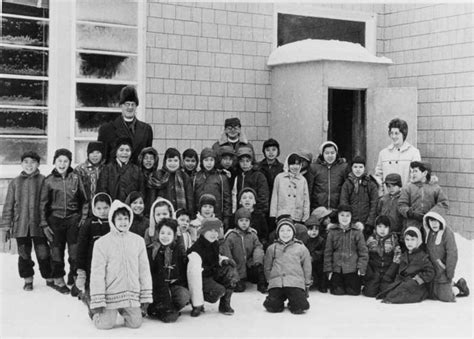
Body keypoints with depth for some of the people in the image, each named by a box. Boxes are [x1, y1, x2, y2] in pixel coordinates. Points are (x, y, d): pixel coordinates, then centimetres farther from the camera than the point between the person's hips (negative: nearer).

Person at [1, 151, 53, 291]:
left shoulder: (43, 181, 1)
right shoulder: (15, 182, 7)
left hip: (39, 224, -2)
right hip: (20, 225, 2)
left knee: (43, 253, 0)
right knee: (24, 253, 8)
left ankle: (49, 278, 16)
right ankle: (28, 279, 21)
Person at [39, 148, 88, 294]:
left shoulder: (75, 178, 2)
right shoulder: (49, 180, 1)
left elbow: (84, 200, 8)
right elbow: (43, 204, 4)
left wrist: (83, 217, 1)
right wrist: (44, 224, 0)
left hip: (73, 218, 0)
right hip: (55, 219, 0)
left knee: (75, 250, -3)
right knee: (57, 250, 6)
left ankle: (74, 277, 8)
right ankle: (58, 279, 17)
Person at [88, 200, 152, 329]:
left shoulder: (138, 241, 3)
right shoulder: (102, 243, -6)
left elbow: (144, 269, 6)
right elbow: (97, 273, -6)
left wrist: (146, 296, 4)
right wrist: (97, 301, -10)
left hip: (132, 294, 3)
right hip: (110, 293, -2)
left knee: (135, 323, -2)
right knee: (105, 324, -7)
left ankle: (123, 310, 29)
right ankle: (94, 311, 26)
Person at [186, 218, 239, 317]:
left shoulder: (215, 244, 0)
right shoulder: (196, 250, -26)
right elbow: (194, 276, -29)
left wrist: (224, 260, -3)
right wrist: (197, 304, -30)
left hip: (213, 273, 7)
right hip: (202, 278, -7)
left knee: (232, 272, -17)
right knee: (218, 291, -30)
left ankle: (224, 305, -4)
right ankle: (196, 304, -2)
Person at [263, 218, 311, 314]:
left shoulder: (301, 248, 8)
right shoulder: (272, 248, 12)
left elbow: (307, 267, 14)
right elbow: (267, 267, 19)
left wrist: (307, 284, 13)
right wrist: (270, 280, 12)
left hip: (295, 284, -1)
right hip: (276, 283, 1)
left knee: (299, 308, -20)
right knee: (272, 307, -17)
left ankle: (292, 301, 16)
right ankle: (280, 298, 17)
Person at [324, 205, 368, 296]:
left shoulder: (357, 232, 0)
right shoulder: (332, 232, 3)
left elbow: (363, 251, 0)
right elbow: (327, 252, 6)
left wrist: (361, 268, -7)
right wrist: (328, 269, 2)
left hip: (352, 269, -1)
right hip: (336, 269, 1)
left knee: (354, 292, -2)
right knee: (337, 292, -4)